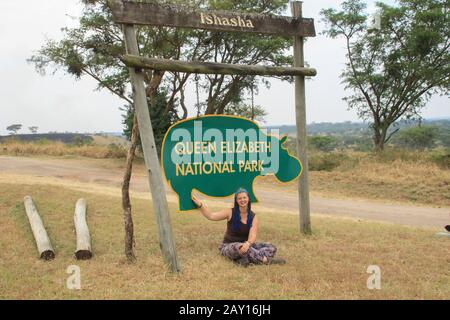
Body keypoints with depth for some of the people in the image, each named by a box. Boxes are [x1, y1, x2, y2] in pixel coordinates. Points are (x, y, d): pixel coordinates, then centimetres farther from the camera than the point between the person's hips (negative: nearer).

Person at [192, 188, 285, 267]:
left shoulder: (253, 217, -2)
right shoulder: (230, 212, -6)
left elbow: (252, 235, -17)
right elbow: (211, 216, -14)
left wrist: (248, 243, -39)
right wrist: (200, 204, -29)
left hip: (246, 245, 4)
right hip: (228, 247, -4)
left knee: (271, 248, -16)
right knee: (239, 246, -41)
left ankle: (244, 259, -36)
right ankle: (267, 260, -30)